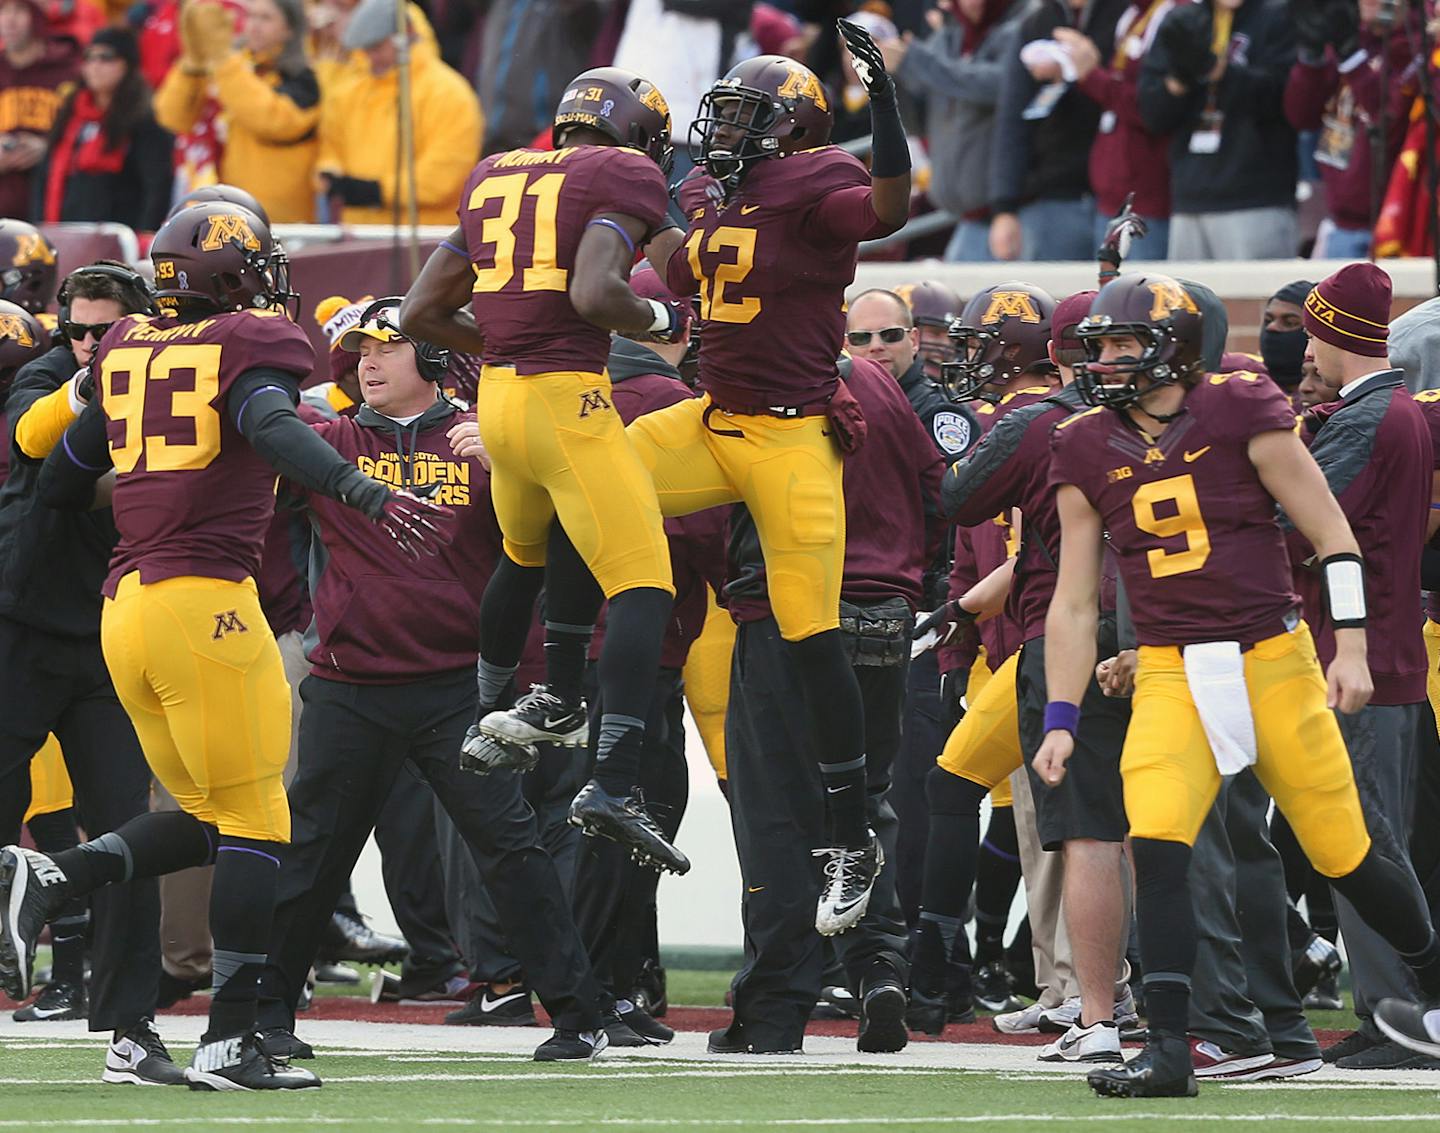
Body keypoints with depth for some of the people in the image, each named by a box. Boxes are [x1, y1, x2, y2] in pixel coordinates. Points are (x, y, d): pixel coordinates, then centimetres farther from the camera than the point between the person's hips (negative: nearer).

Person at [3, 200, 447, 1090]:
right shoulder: (248, 348, -2)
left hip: (124, 609, 7)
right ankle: (230, 1043, -5)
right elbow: (273, 425, -23)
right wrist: (365, 492, -35)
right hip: (204, 601, -7)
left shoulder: (126, 352, 16)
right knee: (253, 823, -1)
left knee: (208, 820, 17)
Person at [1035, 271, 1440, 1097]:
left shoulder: (1241, 414, -6)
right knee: (1155, 843, -19)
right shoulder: (1087, 452, 5)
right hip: (1170, 678, 2)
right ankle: (1169, 1050, -16)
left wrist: (1352, 649, -7)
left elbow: (1331, 535, -2)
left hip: (1274, 661, -2)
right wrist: (1060, 721, 5)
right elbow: (1075, 603, 9)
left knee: (1344, 853, 5)